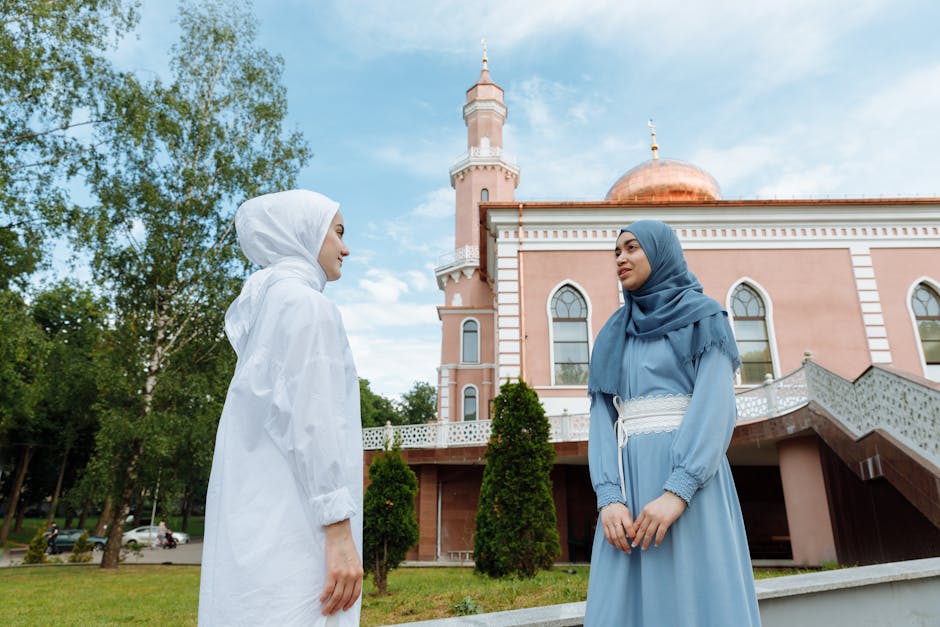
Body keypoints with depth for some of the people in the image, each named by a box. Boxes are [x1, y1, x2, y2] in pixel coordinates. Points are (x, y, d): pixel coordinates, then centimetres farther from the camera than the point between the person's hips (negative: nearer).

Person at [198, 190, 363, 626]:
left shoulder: (269, 305, 20)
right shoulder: (304, 303, -8)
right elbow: (313, 423, -17)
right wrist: (339, 533, -18)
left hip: (259, 517, 9)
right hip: (288, 526, -9)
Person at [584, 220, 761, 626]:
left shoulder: (704, 319, 5)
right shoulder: (614, 338, 19)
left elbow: (715, 406, -8)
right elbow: (604, 418, 8)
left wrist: (676, 492, -20)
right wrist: (608, 497, -8)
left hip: (689, 477, -4)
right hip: (631, 483, 4)